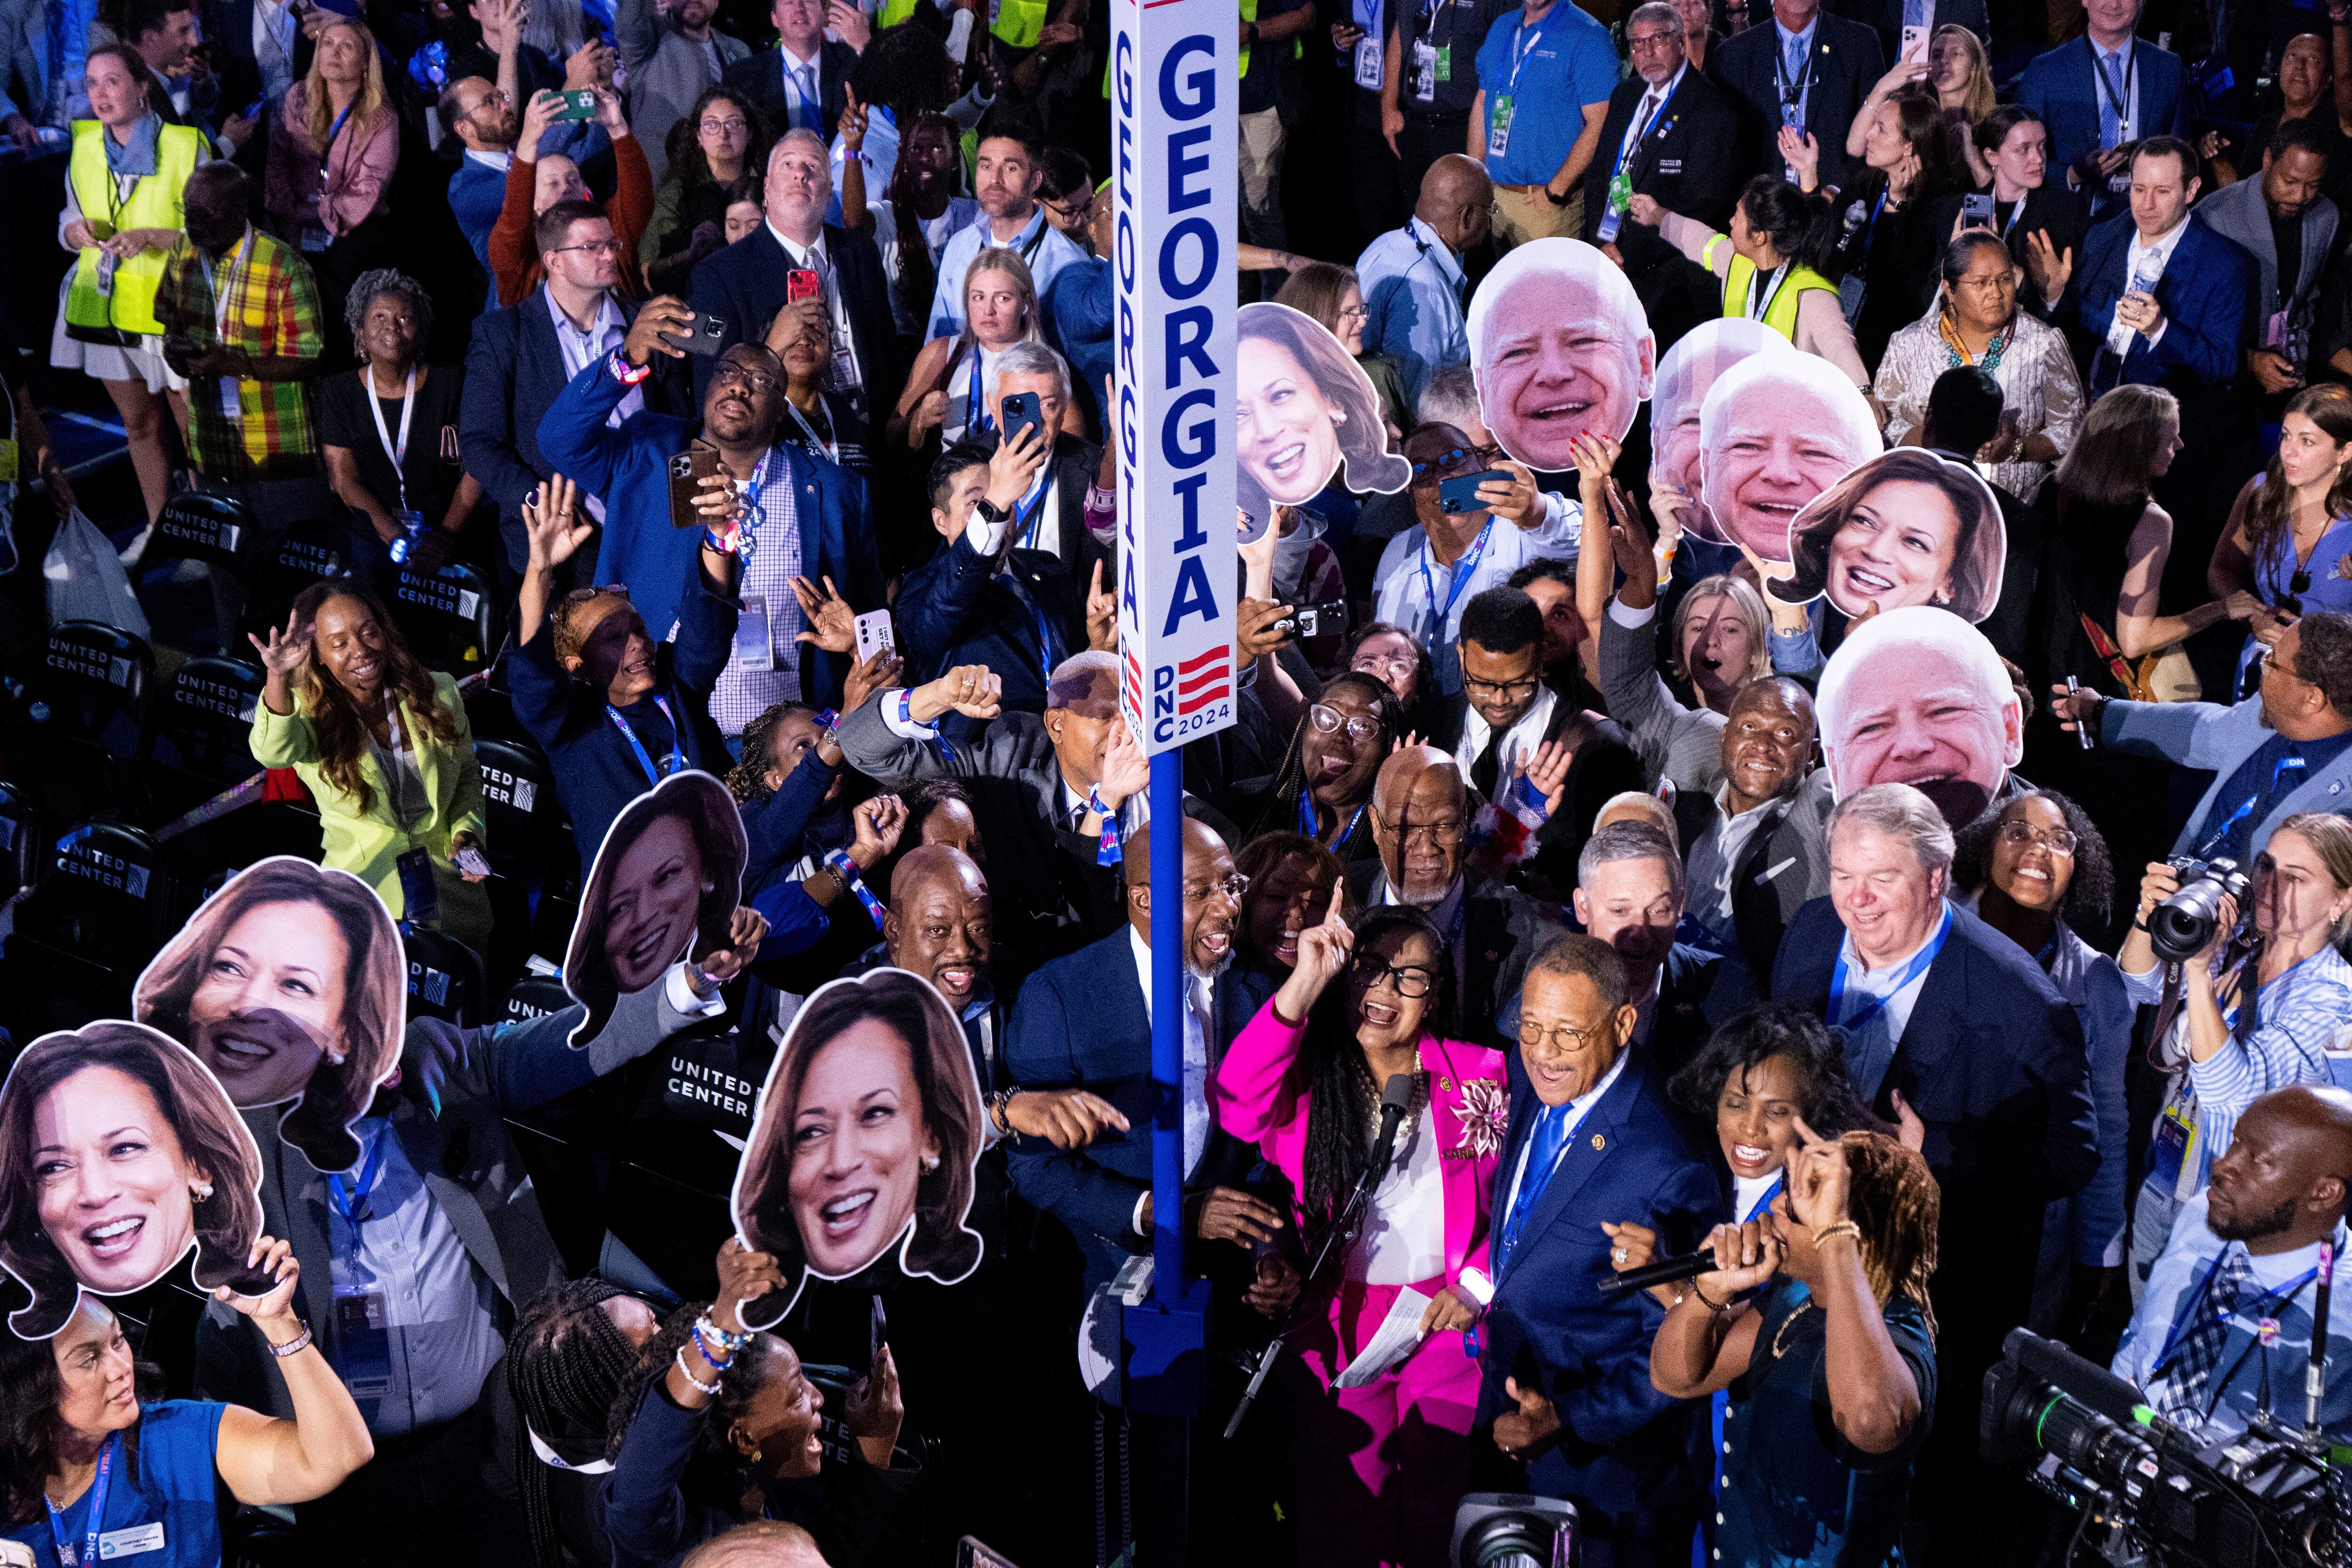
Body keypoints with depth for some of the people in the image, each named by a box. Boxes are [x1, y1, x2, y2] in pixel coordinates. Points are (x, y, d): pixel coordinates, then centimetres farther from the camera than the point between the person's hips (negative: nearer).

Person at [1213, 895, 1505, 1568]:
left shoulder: (1480, 1077, 2)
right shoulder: (1307, 1074, -3)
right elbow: (1237, 1109, -26)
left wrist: (1475, 1286, -8)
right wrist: (1305, 982, -32)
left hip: (1448, 1323, 0)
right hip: (1338, 1327, 0)